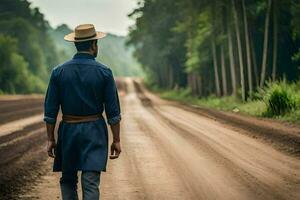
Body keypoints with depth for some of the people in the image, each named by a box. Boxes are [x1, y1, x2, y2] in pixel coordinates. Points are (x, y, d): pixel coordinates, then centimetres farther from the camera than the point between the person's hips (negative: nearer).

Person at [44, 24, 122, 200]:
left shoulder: (59, 72, -1)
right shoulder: (104, 72, -5)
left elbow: (50, 110, 1)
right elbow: (113, 111, -4)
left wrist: (50, 139, 7)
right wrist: (116, 140, 2)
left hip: (68, 131, 2)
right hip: (94, 132, -2)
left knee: (68, 180, 16)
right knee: (91, 182, -3)